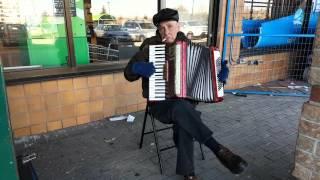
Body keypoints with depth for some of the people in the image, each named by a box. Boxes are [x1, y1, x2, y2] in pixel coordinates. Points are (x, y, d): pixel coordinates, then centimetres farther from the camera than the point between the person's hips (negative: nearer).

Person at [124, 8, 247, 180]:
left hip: (185, 99, 2)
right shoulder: (150, 46, -3)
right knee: (182, 108, -36)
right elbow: (128, 73, -1)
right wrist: (137, 67, -25)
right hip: (160, 103, -2)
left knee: (184, 121, -31)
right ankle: (218, 149, -30)